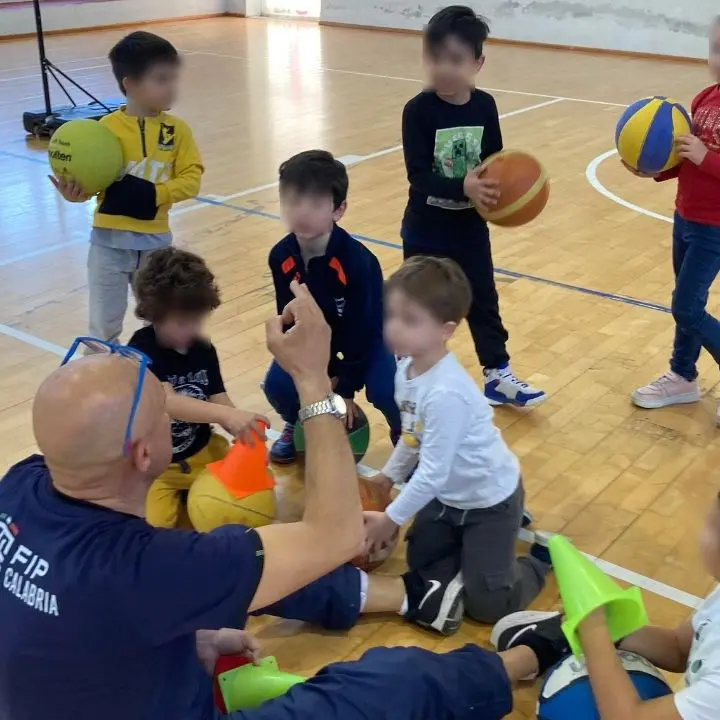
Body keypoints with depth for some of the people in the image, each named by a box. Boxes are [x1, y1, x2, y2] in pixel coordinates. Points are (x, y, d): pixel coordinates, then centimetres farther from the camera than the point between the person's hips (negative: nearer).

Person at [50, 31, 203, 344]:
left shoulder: (177, 129, -3)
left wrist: (154, 194, -21)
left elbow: (191, 179, -6)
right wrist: (75, 191, -29)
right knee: (103, 324, 10)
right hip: (110, 239, -2)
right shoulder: (107, 128, -10)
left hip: (155, 240, 2)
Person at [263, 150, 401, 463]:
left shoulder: (358, 262, -34)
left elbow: (362, 330, -24)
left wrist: (346, 389, -17)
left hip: (367, 336, -4)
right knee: (278, 385, -17)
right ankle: (298, 424, 20)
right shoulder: (281, 257, -21)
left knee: (384, 390, -28)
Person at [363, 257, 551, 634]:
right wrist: (387, 476, 13)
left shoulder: (446, 393, -37)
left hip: (488, 498, -8)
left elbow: (433, 473, -30)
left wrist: (391, 518, -19)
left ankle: (543, 556, 21)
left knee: (486, 604, -1)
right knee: (420, 562, 19)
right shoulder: (407, 368, -12)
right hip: (449, 495, 8)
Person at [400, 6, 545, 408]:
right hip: (426, 229, -3)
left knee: (484, 302, 14)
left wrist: (497, 189, -21)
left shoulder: (484, 106, -5)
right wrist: (463, 188, -37)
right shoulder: (418, 110, -17)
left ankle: (498, 376, 28)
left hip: (471, 227, 4)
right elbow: (418, 175, -23)